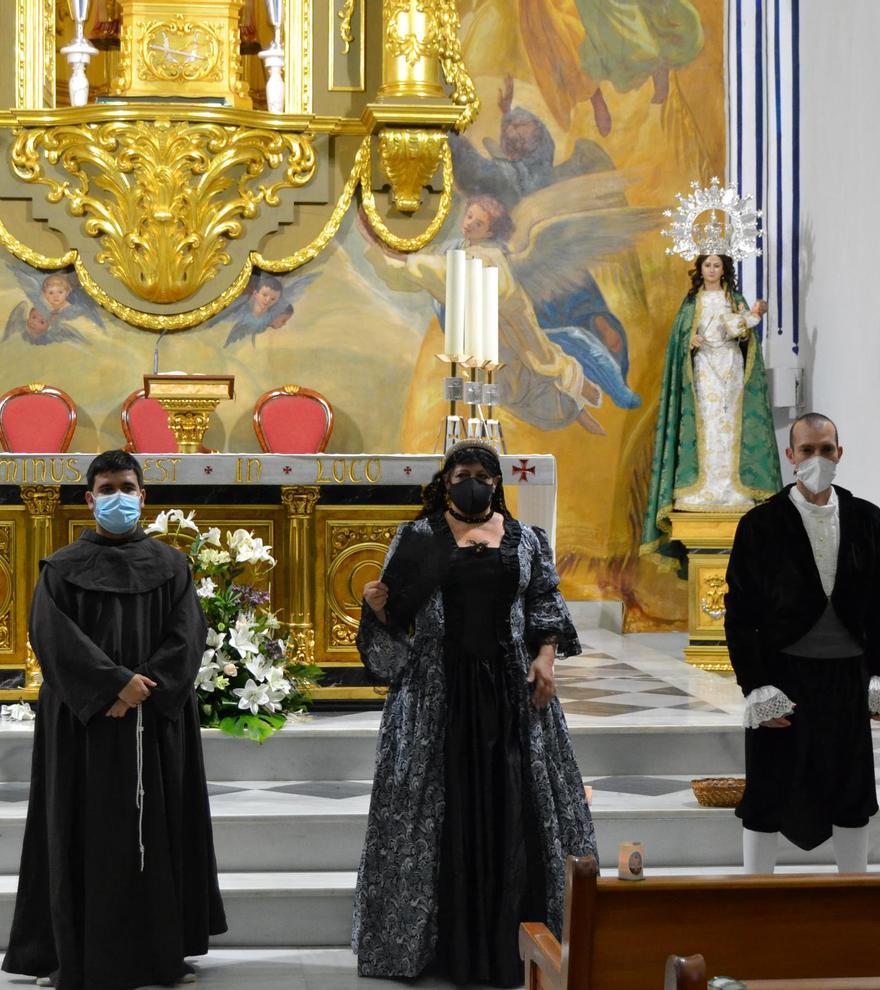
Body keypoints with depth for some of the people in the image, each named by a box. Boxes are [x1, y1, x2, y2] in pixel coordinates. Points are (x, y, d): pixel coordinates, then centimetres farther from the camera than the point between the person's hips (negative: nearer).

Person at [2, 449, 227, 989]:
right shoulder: (63, 569, 4)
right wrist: (116, 682, -19)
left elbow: (187, 635, -1)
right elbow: (53, 636, -9)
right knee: (88, 836, -1)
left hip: (157, 723, 2)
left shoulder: (170, 565, 9)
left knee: (158, 833, 3)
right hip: (85, 726, -2)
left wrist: (145, 689, -15)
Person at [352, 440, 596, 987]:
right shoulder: (417, 538, 3)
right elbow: (396, 611, 5)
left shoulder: (524, 538, 8)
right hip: (438, 687, -2)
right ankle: (443, 937, 8)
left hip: (510, 685, 2)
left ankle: (510, 935, 13)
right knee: (441, 803, 0)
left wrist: (546, 656, -4)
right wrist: (377, 605, -16)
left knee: (512, 803, 3)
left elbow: (546, 603, 9)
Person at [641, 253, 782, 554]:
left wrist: (751, 316, -26)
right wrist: (690, 340, -14)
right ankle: (701, 490, -11)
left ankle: (732, 489, -7)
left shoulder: (734, 300, 9)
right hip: (702, 367, 0)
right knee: (704, 424, -9)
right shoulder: (691, 302, 12)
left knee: (730, 425, -6)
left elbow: (736, 330, -7)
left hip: (730, 366, 0)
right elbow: (680, 334, 8)